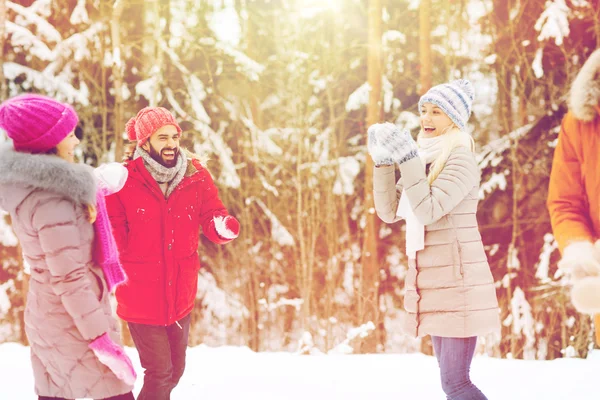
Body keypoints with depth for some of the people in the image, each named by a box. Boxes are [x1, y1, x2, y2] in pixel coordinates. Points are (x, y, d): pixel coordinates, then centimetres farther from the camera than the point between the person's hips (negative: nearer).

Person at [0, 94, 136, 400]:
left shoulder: (27, 184, 2)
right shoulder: (52, 202, -26)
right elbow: (69, 279, -25)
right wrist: (102, 339, -21)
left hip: (45, 316, 9)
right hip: (73, 323, -9)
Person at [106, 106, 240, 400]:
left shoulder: (196, 177, -5)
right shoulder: (125, 181, -13)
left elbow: (212, 217, -3)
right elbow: (113, 236, -11)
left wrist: (223, 226, -26)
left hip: (181, 295, 4)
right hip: (140, 296, -4)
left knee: (175, 370, 20)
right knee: (160, 371, 0)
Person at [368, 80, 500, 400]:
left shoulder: (460, 159, -11)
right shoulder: (424, 160, 13)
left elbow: (429, 211, -22)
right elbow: (389, 212, 8)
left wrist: (407, 159, -22)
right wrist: (383, 161, -1)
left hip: (457, 281, -8)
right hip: (433, 281, 8)